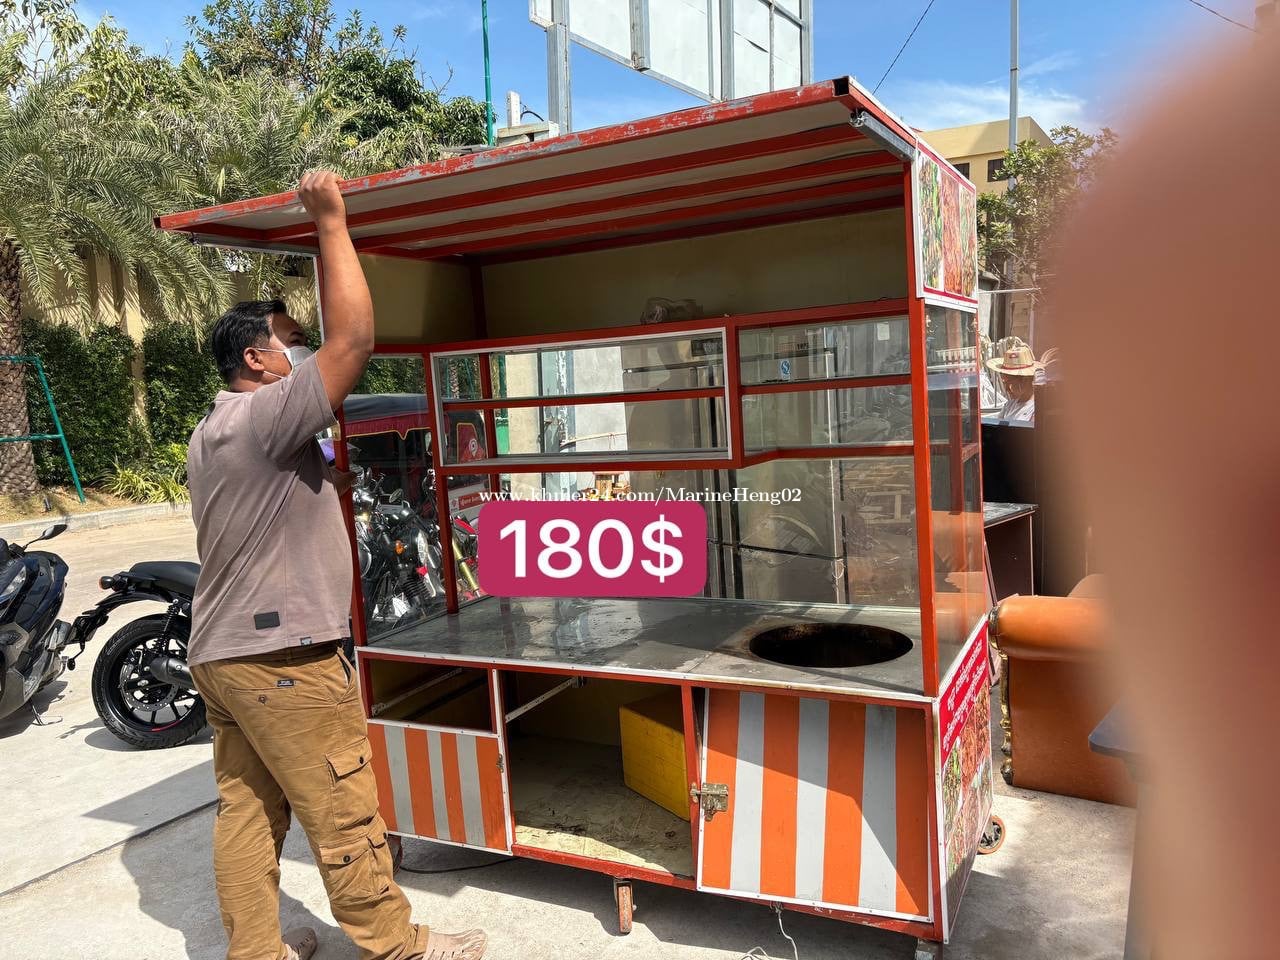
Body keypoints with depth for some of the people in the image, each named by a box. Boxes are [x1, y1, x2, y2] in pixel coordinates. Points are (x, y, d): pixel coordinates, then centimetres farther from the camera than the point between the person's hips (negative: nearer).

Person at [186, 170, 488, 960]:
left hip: (222, 652, 10)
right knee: (344, 817, 1)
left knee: (246, 811, 13)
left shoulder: (212, 437, 16)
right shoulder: (262, 415, -17)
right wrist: (332, 223, -16)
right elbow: (354, 339, -24)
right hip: (282, 658, -10)